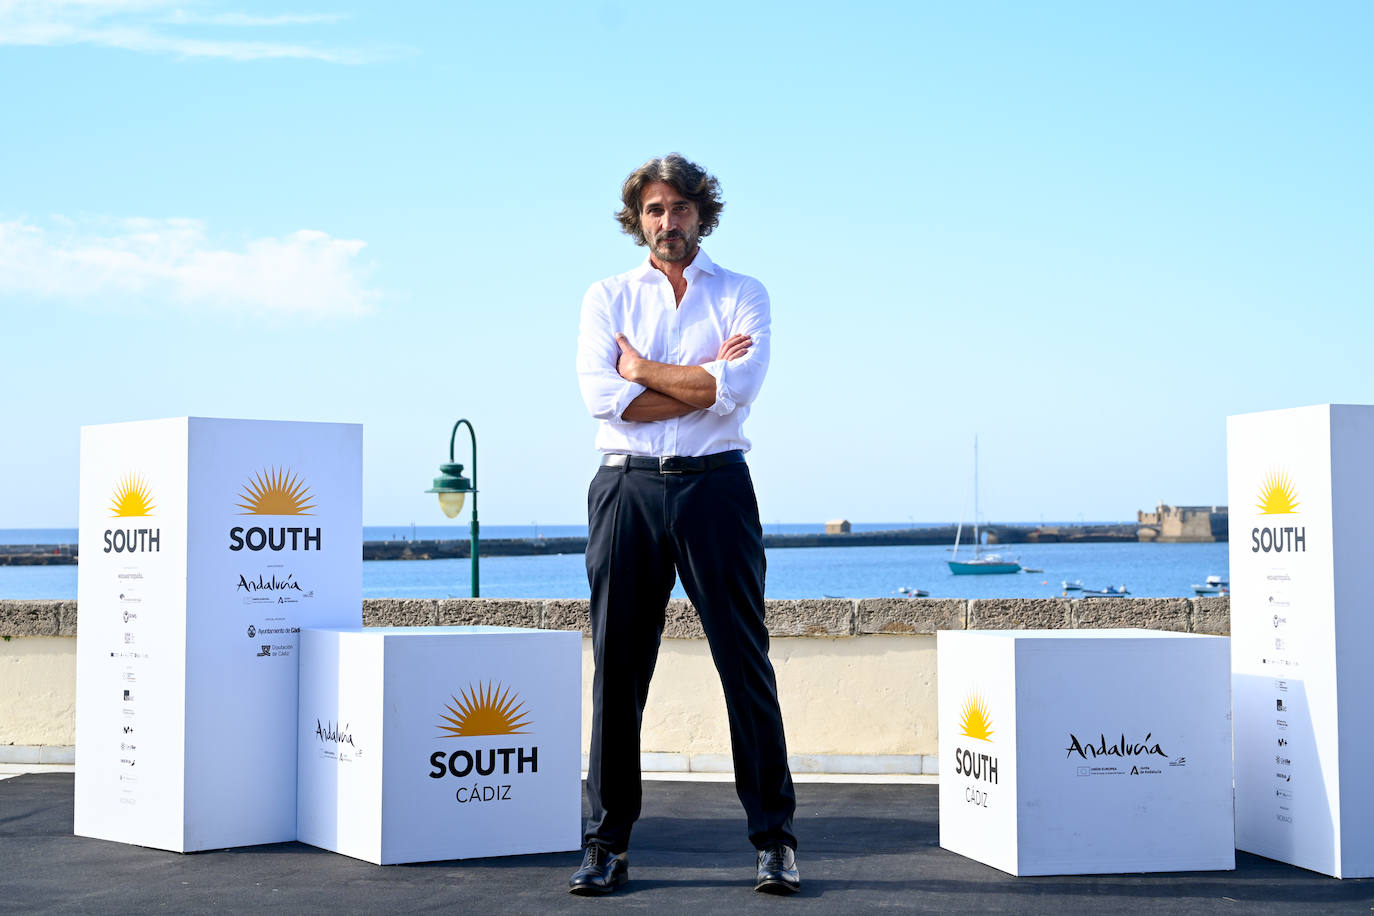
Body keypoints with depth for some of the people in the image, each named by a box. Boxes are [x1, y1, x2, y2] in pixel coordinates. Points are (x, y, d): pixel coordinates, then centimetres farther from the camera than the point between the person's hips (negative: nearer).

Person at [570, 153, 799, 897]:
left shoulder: (743, 295, 9)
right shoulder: (606, 298, 12)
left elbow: (737, 388, -10)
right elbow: (603, 395, -6)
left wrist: (644, 370, -3)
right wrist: (703, 377, -5)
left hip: (714, 484, -1)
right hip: (627, 487, 1)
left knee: (745, 661, -2)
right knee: (618, 667, 3)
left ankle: (773, 839, 5)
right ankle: (608, 843, 11)